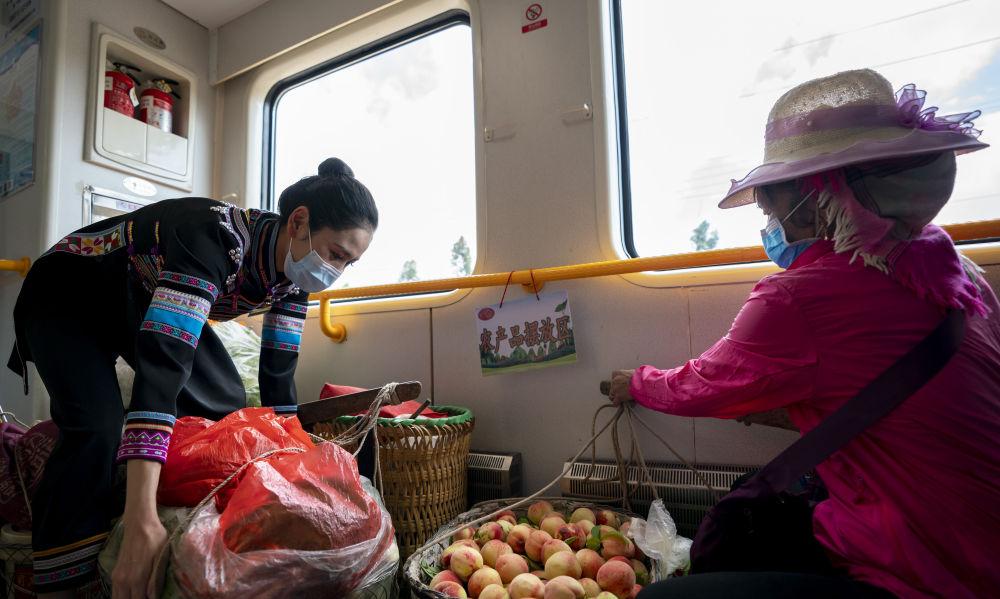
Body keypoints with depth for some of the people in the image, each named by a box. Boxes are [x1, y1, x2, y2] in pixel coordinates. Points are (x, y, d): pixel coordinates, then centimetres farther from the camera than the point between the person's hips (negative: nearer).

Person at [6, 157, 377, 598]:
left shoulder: (294, 270, -18)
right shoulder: (216, 237, -41)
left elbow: (278, 374, -12)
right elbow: (161, 365, -49)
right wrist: (143, 522, -53)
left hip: (149, 302, 6)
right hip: (70, 294, -6)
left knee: (228, 408, -3)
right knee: (97, 429, -27)